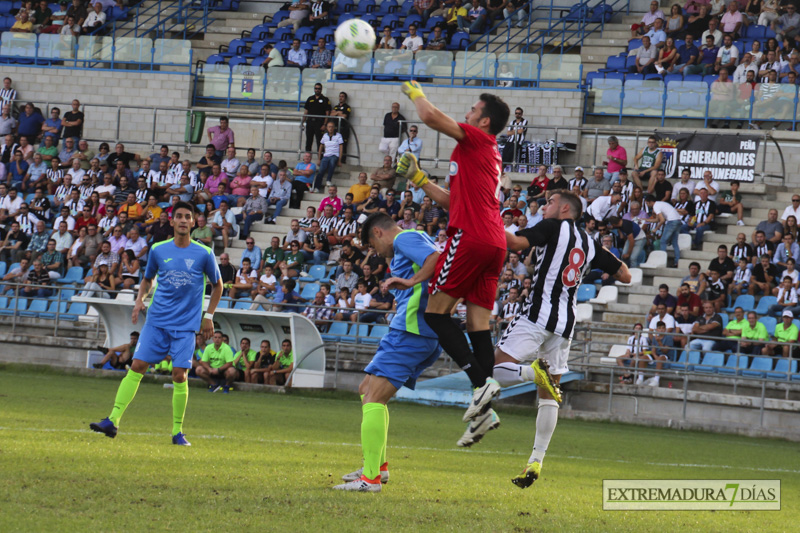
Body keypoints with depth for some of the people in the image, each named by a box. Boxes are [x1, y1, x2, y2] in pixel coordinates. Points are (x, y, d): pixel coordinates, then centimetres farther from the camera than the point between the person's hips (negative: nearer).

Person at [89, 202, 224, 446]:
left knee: (179, 375, -8)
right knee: (136, 367, -7)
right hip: (157, 321, 2)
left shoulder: (204, 254, -2)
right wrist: (140, 299, 1)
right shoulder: (158, 250, 4)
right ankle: (113, 420, -7)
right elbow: (147, 279, 20)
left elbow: (217, 286, 12)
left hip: (185, 325, -2)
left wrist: (209, 316, 5)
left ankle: (177, 431, 4)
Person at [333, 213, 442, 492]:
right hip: (430, 338, 11)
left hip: (412, 330, -11)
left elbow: (438, 259, -21)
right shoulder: (416, 242, 27)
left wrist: (411, 281, -28)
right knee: (367, 390, 20)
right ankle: (378, 465, 20)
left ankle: (370, 478, -20)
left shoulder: (405, 239, -4)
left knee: (374, 398, -14)